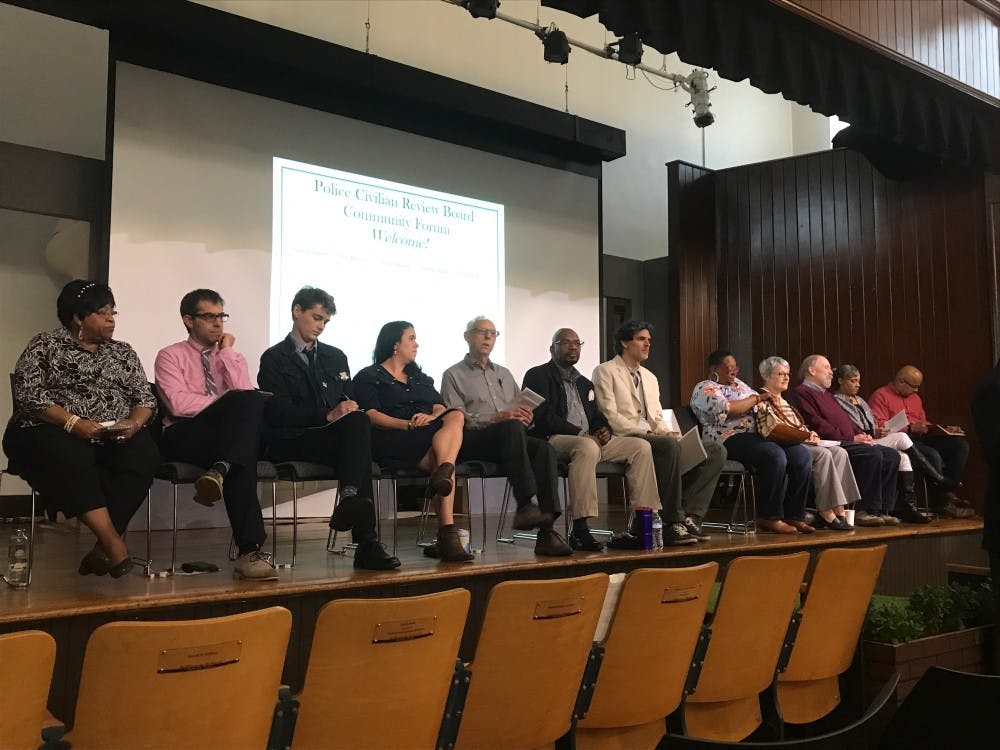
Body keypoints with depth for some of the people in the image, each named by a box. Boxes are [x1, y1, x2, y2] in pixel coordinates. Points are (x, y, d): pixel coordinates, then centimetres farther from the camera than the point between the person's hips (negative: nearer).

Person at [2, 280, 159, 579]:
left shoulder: (123, 352, 19)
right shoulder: (45, 345, 6)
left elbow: (145, 397, 13)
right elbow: (28, 393, -7)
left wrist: (134, 423, -11)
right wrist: (73, 423, -21)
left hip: (114, 438, 4)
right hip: (51, 433, -3)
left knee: (144, 453, -30)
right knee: (71, 457, -39)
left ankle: (102, 549, -31)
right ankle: (114, 544, -40)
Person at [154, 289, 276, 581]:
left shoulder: (233, 357, 23)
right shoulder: (170, 356, 12)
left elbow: (245, 393, 1)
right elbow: (178, 403, -6)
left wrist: (227, 352, 3)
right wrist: (229, 403, -6)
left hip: (230, 436, 4)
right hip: (185, 436, -3)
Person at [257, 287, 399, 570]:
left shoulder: (335, 356, 26)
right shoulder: (274, 359, 7)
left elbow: (349, 402, 21)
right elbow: (279, 413, -6)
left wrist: (350, 410, -5)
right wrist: (328, 416, -17)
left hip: (336, 436, 5)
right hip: (292, 442, -5)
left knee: (359, 420, -33)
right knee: (357, 428, -33)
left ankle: (349, 501, -44)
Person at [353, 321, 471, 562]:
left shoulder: (420, 378, 32)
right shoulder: (368, 377, 13)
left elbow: (440, 407, 16)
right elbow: (371, 416, -4)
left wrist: (432, 417, -10)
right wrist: (409, 425, -20)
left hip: (429, 438, 5)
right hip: (391, 442, -5)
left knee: (456, 416, -27)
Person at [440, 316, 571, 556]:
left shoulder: (504, 374, 30)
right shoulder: (454, 375, 12)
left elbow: (523, 411, 24)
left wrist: (526, 414, -2)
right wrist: (496, 418, -15)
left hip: (508, 438, 5)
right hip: (472, 440, -5)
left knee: (544, 448, -29)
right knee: (512, 427, -37)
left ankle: (547, 532, -37)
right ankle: (525, 505, -44)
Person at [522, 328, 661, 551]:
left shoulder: (584, 383, 28)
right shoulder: (538, 376, 4)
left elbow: (597, 416, 24)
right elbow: (544, 416, -10)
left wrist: (604, 430, -2)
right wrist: (581, 434, -16)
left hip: (590, 439, 8)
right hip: (553, 440, -8)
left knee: (641, 447, -8)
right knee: (587, 447, -40)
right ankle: (580, 530, -41)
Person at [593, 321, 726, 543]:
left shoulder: (650, 378, 27)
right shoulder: (605, 372, 2)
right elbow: (610, 417, -9)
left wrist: (670, 433, -1)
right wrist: (646, 432, -18)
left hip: (652, 438, 8)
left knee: (716, 451, -10)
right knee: (670, 446, -38)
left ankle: (690, 515, -18)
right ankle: (672, 523, -32)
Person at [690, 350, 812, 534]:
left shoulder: (739, 384, 28)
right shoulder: (705, 389, 2)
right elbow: (726, 410, -16)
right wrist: (757, 398, -6)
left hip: (758, 435, 8)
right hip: (730, 439, -8)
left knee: (802, 455, -14)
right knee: (774, 455, -33)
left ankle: (794, 516, -11)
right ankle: (769, 518, -23)